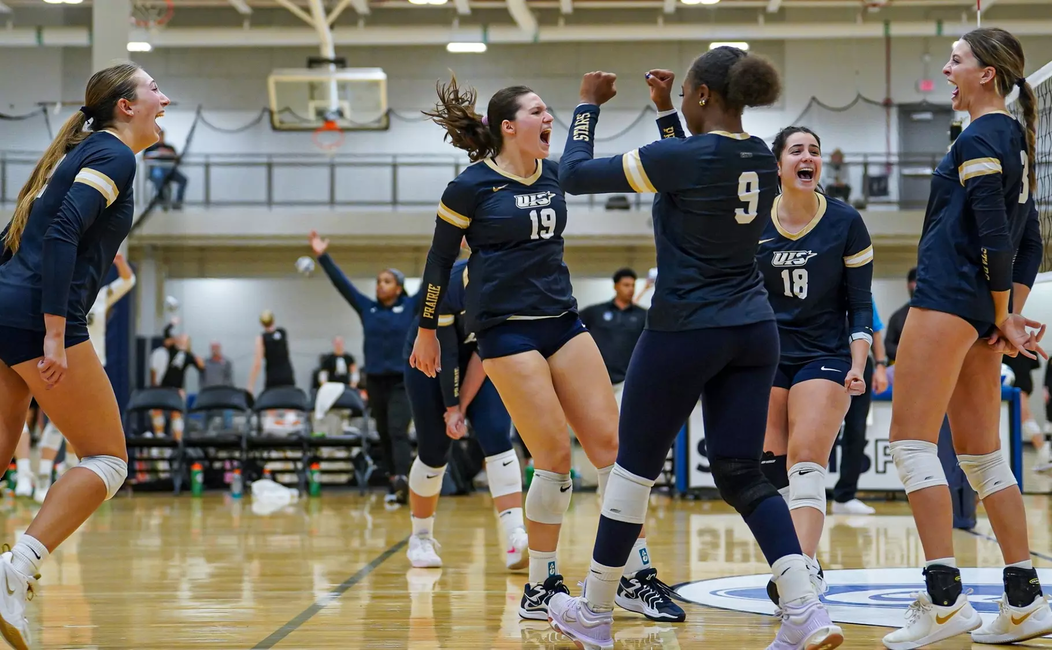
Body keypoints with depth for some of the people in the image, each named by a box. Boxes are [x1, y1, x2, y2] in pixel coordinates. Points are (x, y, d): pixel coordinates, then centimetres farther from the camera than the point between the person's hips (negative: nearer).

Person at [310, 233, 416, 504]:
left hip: (403, 381, -4)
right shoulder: (367, 308, 7)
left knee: (398, 432, -19)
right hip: (375, 380, 4)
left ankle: (402, 479, -35)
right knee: (385, 437, 8)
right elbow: (341, 283, 5)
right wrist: (323, 257, -2)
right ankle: (394, 488, 14)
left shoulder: (411, 306, 0)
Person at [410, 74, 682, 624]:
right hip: (506, 329, -6)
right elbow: (439, 260, 0)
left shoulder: (552, 176, 10)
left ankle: (636, 578, 6)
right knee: (555, 457, -10)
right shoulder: (472, 187, -7)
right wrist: (426, 330, 4)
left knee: (610, 442, -1)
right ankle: (540, 589, 5)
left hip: (562, 322, 6)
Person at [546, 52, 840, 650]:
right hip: (754, 332, 6)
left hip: (685, 331, -6)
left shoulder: (682, 157, -17)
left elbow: (575, 173, -8)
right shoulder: (761, 158, 5)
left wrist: (588, 106, 6)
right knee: (742, 474, 8)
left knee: (635, 467, 9)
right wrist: (664, 111, 21)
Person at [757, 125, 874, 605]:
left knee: (805, 460, -18)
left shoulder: (846, 223, -4)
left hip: (825, 356, -3)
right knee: (770, 465, -1)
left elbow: (860, 303, 0)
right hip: (765, 356, 3)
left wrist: (858, 363, -11)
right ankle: (801, 562, 13)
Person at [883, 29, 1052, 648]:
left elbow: (995, 237, -17)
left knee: (912, 441, -10)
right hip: (980, 311, 10)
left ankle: (944, 598, -17)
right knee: (981, 454, 12)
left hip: (949, 298, -10)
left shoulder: (979, 140, -11)